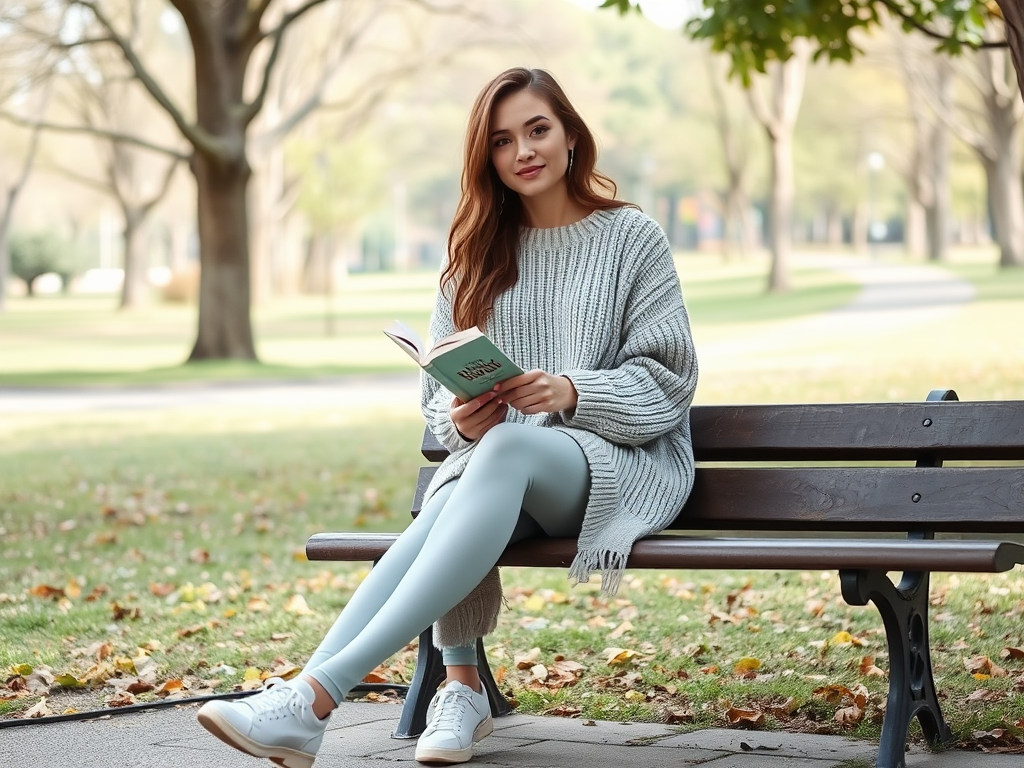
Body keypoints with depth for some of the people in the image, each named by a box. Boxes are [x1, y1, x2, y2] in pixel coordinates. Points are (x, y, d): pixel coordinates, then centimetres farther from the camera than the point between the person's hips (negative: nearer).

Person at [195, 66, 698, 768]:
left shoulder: (633, 238, 6)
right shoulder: (479, 256, 16)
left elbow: (668, 382, -1)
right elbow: (441, 392, 12)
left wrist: (571, 392, -19)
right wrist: (463, 419, -13)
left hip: (623, 465, -4)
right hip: (495, 463, 4)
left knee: (506, 451, -38)